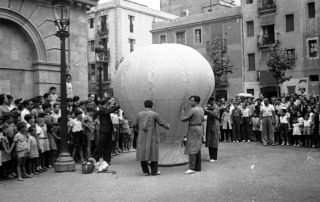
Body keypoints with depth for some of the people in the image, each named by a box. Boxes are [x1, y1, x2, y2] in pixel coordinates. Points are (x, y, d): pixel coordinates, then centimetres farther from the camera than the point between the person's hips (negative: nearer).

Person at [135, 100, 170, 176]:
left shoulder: (139, 114, 3)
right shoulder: (154, 114, -7)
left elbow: (136, 125, 11)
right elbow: (161, 123, -3)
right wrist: (167, 126, 17)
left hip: (142, 137, 3)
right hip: (152, 137, -3)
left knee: (143, 153, 6)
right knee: (153, 153, 5)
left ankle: (145, 171, 5)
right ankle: (154, 171, 7)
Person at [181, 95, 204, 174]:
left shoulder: (193, 110, -18)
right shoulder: (201, 109, 9)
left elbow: (183, 119, -15)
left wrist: (183, 111, 1)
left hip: (193, 129, -9)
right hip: (200, 128, 9)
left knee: (192, 149, -10)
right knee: (197, 149, 11)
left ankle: (191, 168, -14)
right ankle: (198, 167, 15)